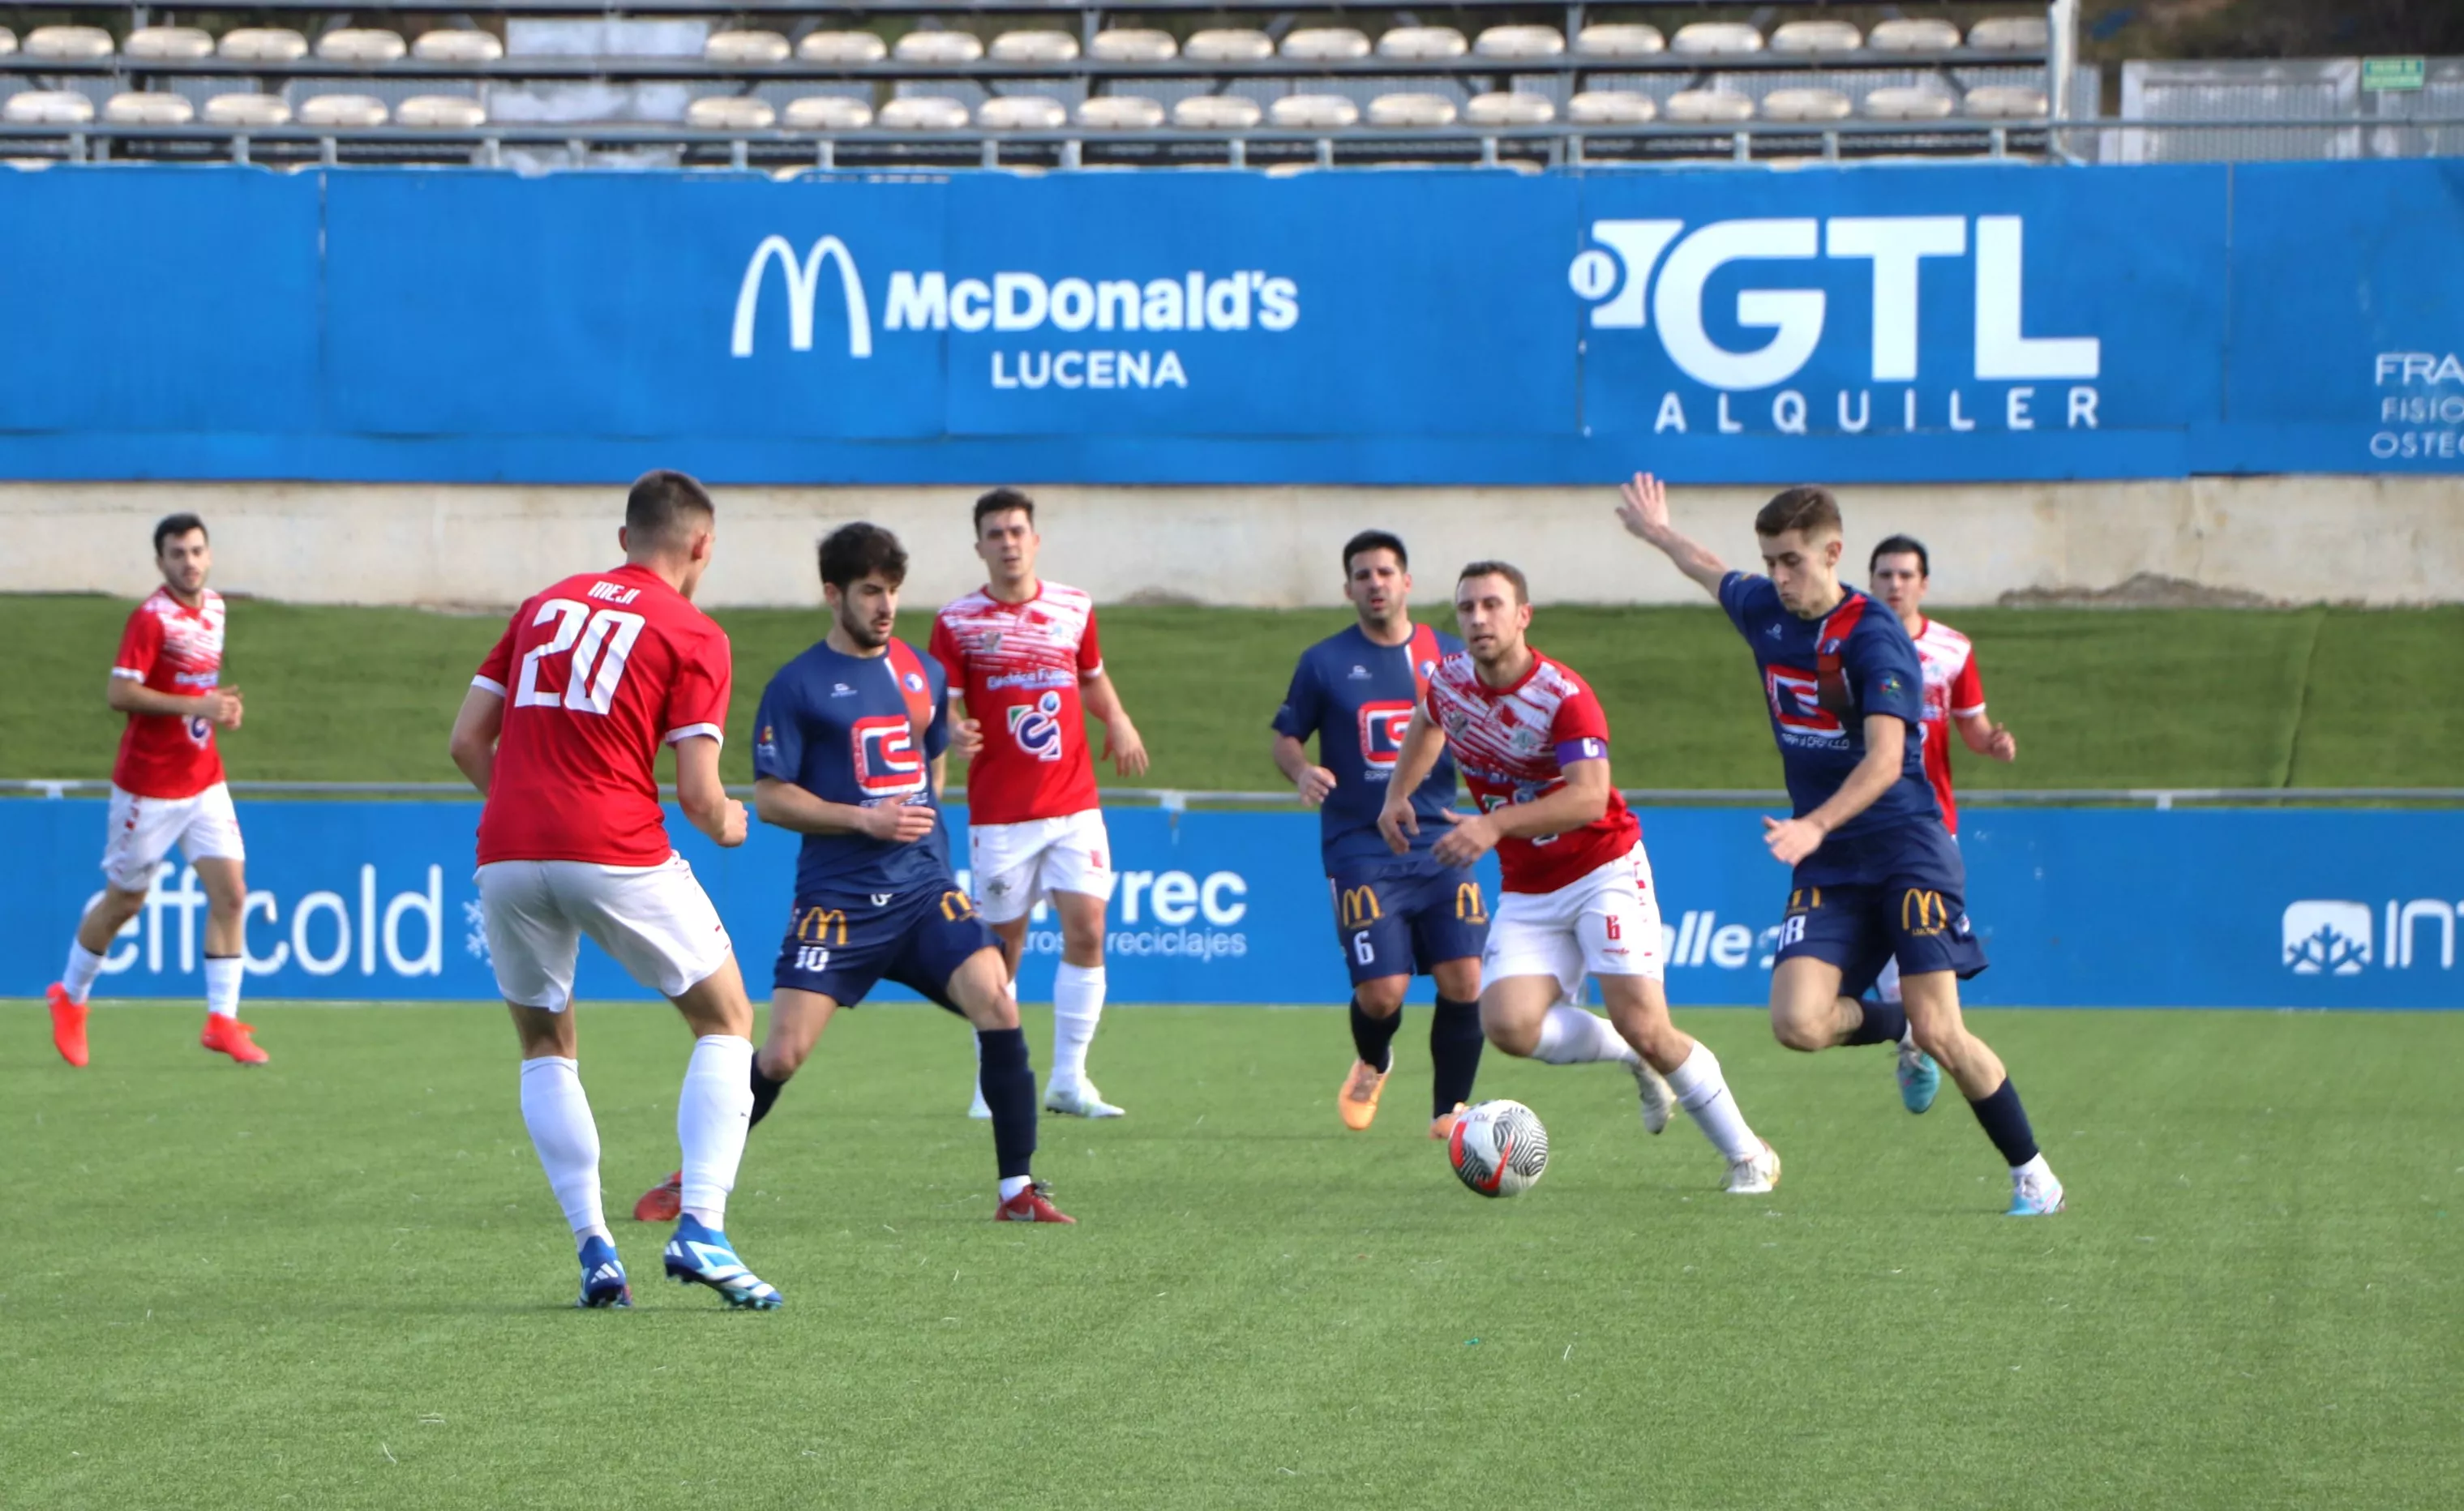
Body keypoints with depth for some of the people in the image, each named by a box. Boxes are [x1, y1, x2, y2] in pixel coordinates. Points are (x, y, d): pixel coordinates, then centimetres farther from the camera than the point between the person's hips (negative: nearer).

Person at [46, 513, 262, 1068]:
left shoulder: (214, 608, 8)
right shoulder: (151, 618, -16)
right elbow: (119, 693, -23)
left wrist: (221, 705, 2)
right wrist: (196, 706, -25)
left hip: (204, 781, 6)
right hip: (149, 787, -6)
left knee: (230, 893, -5)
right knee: (124, 901, 7)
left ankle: (222, 1021, -2)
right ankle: (70, 997, 28)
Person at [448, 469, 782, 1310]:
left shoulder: (544, 606, 18)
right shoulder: (693, 635, 3)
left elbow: (467, 741, 14)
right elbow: (697, 793, -4)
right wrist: (726, 825, 18)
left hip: (506, 854, 4)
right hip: (618, 855, -4)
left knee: (546, 1048, 21)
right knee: (727, 1023, 11)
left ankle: (594, 1250, 9)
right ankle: (700, 1231, -4)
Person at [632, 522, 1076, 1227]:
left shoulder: (923, 672, 13)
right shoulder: (797, 686, -3)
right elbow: (770, 798, -6)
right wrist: (865, 819, -13)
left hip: (925, 887, 4)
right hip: (837, 898, -4)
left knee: (998, 1007, -16)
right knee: (783, 1053, -9)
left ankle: (1018, 1189, -7)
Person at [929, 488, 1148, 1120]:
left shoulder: (1074, 610, 8)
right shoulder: (958, 622, -1)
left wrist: (1118, 723, 5)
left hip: (1074, 804, 3)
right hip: (999, 813, -2)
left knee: (1086, 929, -7)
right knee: (1002, 943, 1)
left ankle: (1070, 1079, 0)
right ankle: (994, 1083, 12)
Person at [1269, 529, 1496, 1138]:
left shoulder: (1449, 656, 9)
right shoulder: (1324, 663, 4)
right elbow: (1286, 737, 9)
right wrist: (1301, 771, -13)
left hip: (1439, 845, 2)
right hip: (1361, 852, -2)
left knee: (1463, 982, -10)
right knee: (1381, 991, -11)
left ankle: (1450, 1110, 8)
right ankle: (1371, 1063, 25)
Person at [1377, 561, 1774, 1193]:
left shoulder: (1563, 696, -21)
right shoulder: (1450, 680, -1)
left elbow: (1590, 797, -34)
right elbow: (1426, 722, 26)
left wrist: (1496, 824, -43)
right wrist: (1397, 796, 13)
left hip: (1604, 873, -5)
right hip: (1527, 893, 5)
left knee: (1644, 1027, -15)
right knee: (1509, 1024, -19)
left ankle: (1747, 1155, 6)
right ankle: (1632, 1058, 10)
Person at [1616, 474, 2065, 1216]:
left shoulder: (1875, 638, -16)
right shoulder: (1764, 612, 6)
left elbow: (1885, 757, -26)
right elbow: (1711, 571, 30)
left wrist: (1815, 826, -39)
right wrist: (1658, 532, 47)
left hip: (1906, 849, -6)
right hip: (1828, 868, 6)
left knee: (1938, 1031, -13)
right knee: (1798, 1023, -15)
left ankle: (2031, 1171, 6)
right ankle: (1896, 1030, 19)